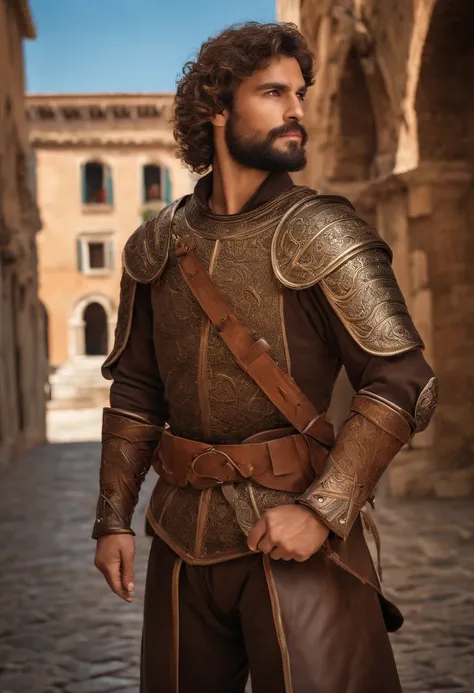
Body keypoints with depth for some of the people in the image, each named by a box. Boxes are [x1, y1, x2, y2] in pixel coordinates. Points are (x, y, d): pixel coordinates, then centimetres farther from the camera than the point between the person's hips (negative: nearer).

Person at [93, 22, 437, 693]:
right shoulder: (155, 247, 7)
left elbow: (403, 383, -13)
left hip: (292, 521, -4)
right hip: (184, 531, 4)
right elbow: (134, 392, 13)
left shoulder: (321, 234, -7)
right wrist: (113, 518, 8)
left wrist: (323, 509, -20)